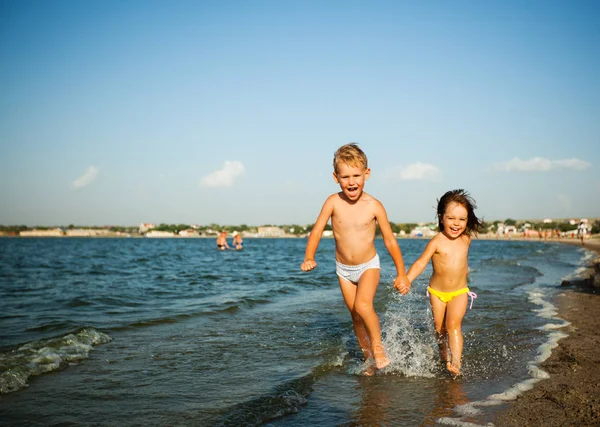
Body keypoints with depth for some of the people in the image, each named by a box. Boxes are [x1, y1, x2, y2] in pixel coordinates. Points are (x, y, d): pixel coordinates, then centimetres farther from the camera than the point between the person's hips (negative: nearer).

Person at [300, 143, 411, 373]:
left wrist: (401, 274, -2)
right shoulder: (333, 202, -15)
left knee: (363, 305, -26)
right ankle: (368, 358, 30)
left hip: (369, 265, -3)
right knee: (356, 316, 11)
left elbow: (390, 240, -7)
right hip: (343, 269, 3)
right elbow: (317, 231, -12)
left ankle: (378, 345, -1)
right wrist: (309, 258, -29)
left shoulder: (374, 205, -16)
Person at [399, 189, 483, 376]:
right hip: (437, 292, -1)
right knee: (439, 329, 11)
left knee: (453, 324, -19)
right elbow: (421, 262, -25)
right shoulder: (437, 241, -16)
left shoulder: (466, 239, -3)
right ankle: (443, 354, 36)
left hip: (459, 292, 1)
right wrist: (406, 280, -38)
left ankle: (456, 362, -22)